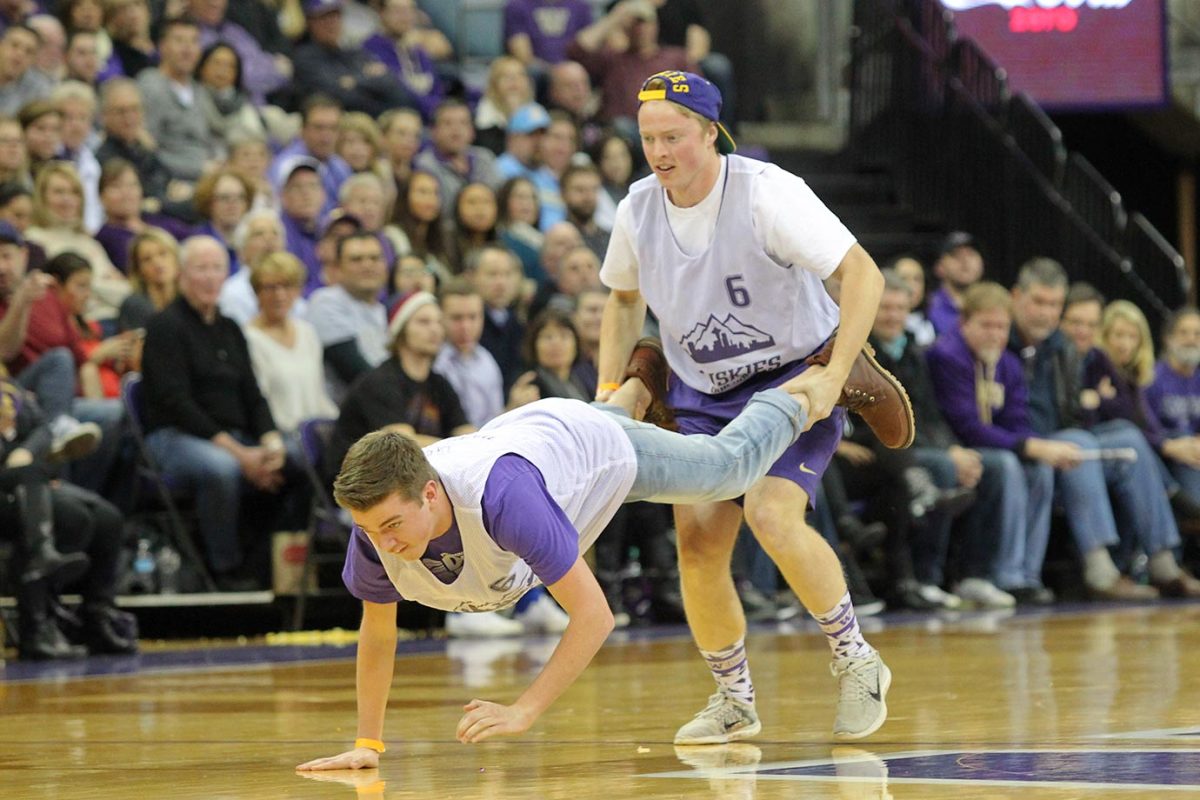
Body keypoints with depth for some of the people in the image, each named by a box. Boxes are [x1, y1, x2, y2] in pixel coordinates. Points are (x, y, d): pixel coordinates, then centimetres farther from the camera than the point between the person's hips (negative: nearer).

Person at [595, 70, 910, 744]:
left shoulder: (766, 193, -22)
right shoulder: (638, 210, -4)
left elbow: (863, 274, -24)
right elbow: (625, 297, 17)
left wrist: (834, 376, -30)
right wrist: (609, 393, 6)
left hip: (796, 378, -5)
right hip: (704, 394, 5)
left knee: (772, 516, -26)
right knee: (699, 541, -7)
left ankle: (857, 662, -5)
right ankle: (734, 702, 13)